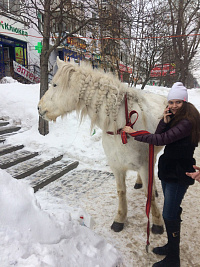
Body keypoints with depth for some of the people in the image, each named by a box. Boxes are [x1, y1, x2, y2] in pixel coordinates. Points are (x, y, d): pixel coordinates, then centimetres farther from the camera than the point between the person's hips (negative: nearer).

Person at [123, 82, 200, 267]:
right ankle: (172, 245, 39)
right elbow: (159, 135, 2)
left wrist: (135, 134, -24)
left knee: (169, 215, -2)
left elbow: (162, 139, -27)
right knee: (173, 211, 21)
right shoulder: (174, 117, 8)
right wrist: (164, 121, -15)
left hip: (179, 173, -9)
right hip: (168, 169, 9)